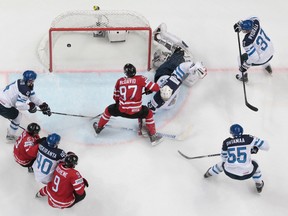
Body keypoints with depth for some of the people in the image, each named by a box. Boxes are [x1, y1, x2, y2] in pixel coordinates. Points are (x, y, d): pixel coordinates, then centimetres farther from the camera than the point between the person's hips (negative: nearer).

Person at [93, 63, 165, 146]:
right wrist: (148, 89, 16)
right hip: (136, 112, -1)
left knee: (108, 110, 30)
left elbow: (116, 97, 17)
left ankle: (98, 128, 46)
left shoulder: (120, 81, 5)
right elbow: (156, 87, -5)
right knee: (148, 113, 27)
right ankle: (153, 136, 24)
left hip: (121, 110, 2)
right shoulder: (140, 79, -3)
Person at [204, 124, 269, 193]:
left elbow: (224, 158, 12)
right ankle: (259, 185, 43)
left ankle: (209, 173, 61)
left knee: (223, 163, 37)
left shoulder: (226, 142, -1)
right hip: (246, 174, -2)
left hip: (230, 173, 2)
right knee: (254, 164, 33)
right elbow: (265, 146, -2)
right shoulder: (248, 138, -5)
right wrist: (255, 147, 17)